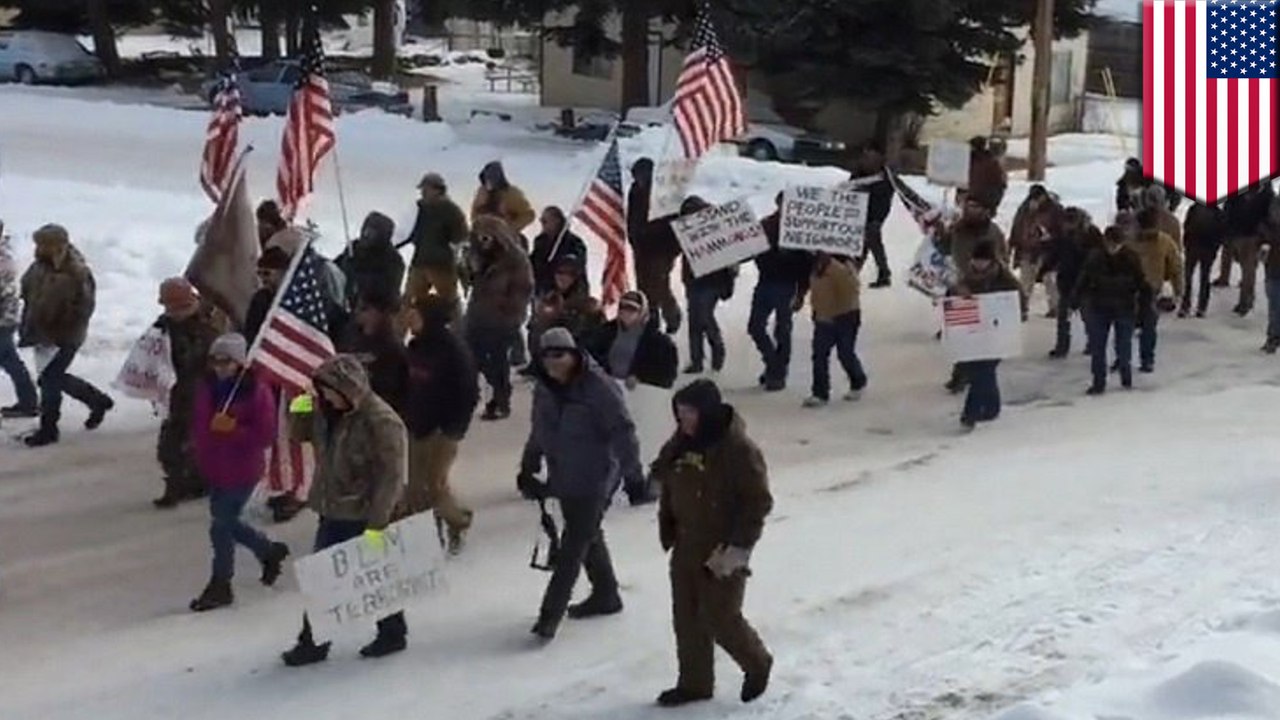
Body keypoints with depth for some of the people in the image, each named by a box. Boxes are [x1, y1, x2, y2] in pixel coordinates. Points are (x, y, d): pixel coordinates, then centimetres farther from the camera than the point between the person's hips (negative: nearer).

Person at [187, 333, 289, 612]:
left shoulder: (258, 392, -17)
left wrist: (233, 429, -28)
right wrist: (199, 447, 3)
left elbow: (265, 436, -18)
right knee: (227, 523, 18)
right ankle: (270, 551, 43)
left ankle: (220, 586, 16)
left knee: (221, 527, -1)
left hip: (242, 471, -7)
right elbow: (197, 422, 15)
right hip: (214, 469, 7)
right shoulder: (206, 386, 1)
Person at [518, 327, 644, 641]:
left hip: (593, 479, -8)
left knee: (574, 544, -5)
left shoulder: (598, 388, -20)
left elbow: (622, 432, -18)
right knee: (588, 537, 20)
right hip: (564, 478, 8)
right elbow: (539, 432, 16)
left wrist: (632, 473, -18)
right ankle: (605, 595, 36)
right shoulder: (544, 388, 3)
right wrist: (528, 469, 19)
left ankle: (552, 611, -3)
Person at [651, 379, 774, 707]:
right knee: (686, 617, 12)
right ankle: (694, 682, 25)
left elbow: (758, 502, -18)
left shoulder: (739, 449, -20)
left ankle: (757, 664, 25)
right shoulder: (680, 445, 2)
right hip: (686, 547, 7)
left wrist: (738, 547, -21)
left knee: (720, 617, -1)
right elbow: (669, 491, 15)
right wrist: (667, 533, 10)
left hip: (722, 551, -7)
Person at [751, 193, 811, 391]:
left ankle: (778, 374, 12)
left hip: (786, 286, -5)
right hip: (765, 282, 5)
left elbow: (806, 263, -8)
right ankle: (772, 364, 24)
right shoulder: (766, 225, 6)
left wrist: (800, 293, -12)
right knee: (755, 326, 5)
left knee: (782, 331, 2)